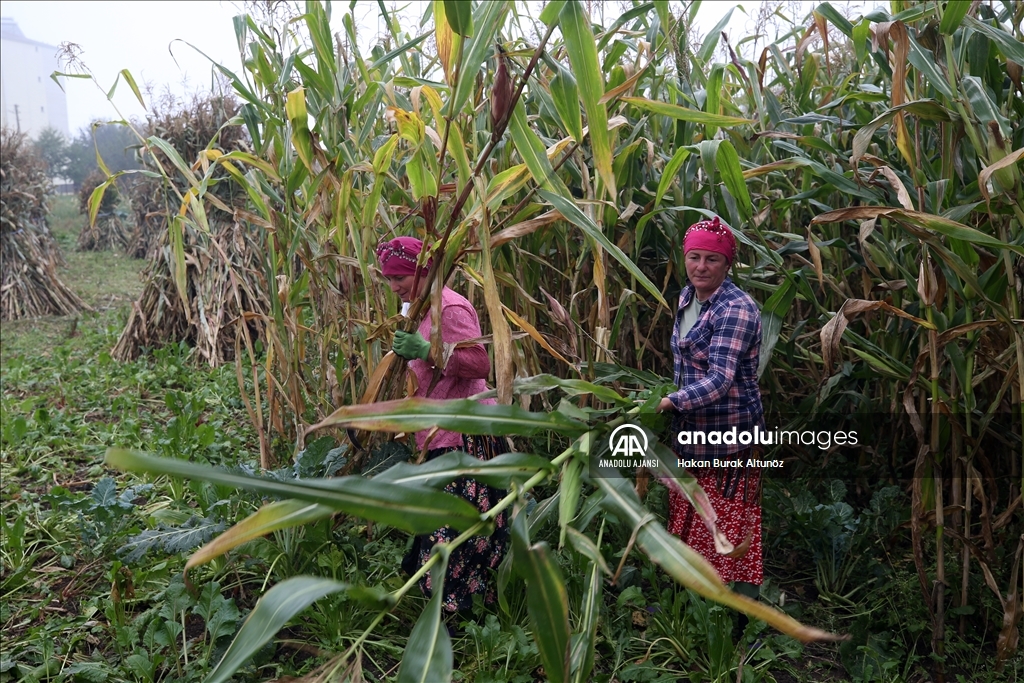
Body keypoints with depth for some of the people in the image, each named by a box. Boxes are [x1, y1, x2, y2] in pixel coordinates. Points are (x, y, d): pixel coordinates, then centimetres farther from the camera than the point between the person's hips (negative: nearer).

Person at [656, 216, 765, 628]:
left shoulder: (736, 309, -20)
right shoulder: (687, 297, 6)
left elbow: (718, 380, -29)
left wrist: (669, 402, -36)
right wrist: (676, 402, 16)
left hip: (728, 433, -8)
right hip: (691, 430, 9)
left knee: (730, 527, 0)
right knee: (686, 519, 19)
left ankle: (740, 620, 15)